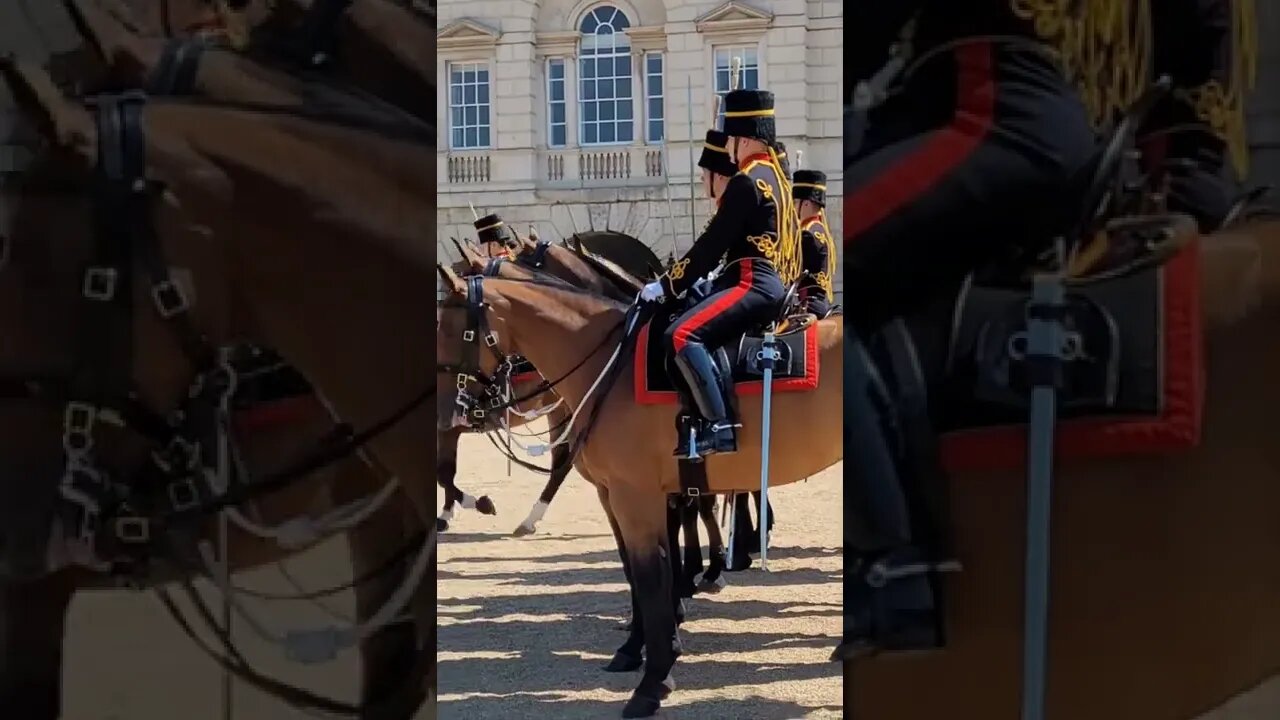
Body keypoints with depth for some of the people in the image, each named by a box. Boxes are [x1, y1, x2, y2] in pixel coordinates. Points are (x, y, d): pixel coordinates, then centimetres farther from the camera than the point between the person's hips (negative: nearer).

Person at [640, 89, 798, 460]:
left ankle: (719, 426, -26)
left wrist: (666, 285, -7)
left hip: (753, 285, -11)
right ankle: (700, 415, 12)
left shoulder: (747, 181, -11)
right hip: (776, 285, 11)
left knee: (682, 335, -24)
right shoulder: (776, 176, 20)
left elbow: (712, 244, -13)